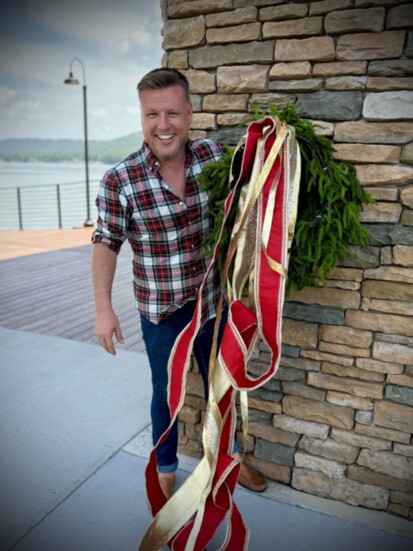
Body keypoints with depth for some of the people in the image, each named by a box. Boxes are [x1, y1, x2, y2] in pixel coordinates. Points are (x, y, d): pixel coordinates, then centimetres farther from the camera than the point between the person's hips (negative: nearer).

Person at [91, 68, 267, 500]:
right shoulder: (119, 182, -19)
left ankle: (227, 454, 50)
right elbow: (106, 244, -8)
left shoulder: (214, 155, -9)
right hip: (160, 310, -3)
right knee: (166, 392, 16)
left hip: (213, 301, 3)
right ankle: (165, 469, 44)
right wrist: (103, 309, -10)